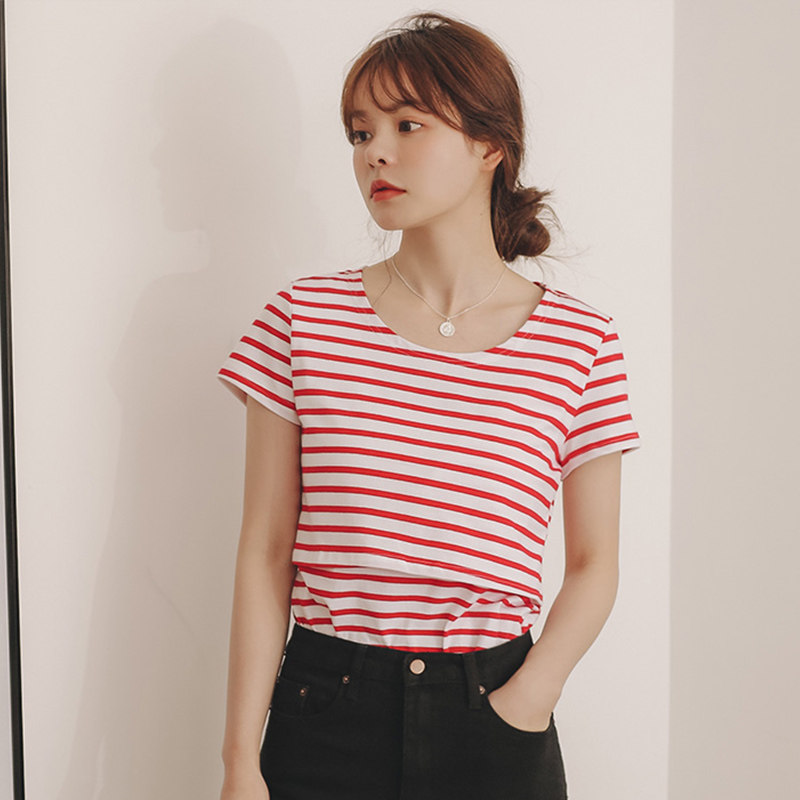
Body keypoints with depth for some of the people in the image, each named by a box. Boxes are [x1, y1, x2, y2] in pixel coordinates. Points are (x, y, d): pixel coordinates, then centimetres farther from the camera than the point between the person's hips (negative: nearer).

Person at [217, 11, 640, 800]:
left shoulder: (580, 342, -3)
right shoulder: (306, 317, -2)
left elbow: (593, 565, 4)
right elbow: (265, 555, -2)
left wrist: (531, 694, -11)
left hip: (492, 717, 0)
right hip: (324, 712, 0)